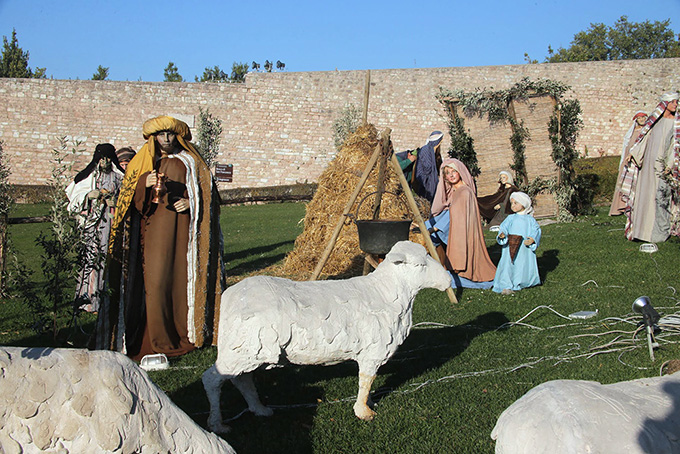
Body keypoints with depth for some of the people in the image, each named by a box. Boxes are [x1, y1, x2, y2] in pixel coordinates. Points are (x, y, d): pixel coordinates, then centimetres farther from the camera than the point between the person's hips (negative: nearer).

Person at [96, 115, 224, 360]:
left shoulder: (188, 162, 12)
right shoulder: (143, 163, 11)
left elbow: (205, 190, 12)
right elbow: (131, 199, 1)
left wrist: (190, 202, -8)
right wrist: (145, 184, -20)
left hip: (182, 229, 1)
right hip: (155, 230, -1)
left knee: (182, 278, 0)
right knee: (156, 280, -9)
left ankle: (185, 333, 12)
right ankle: (159, 340, -2)